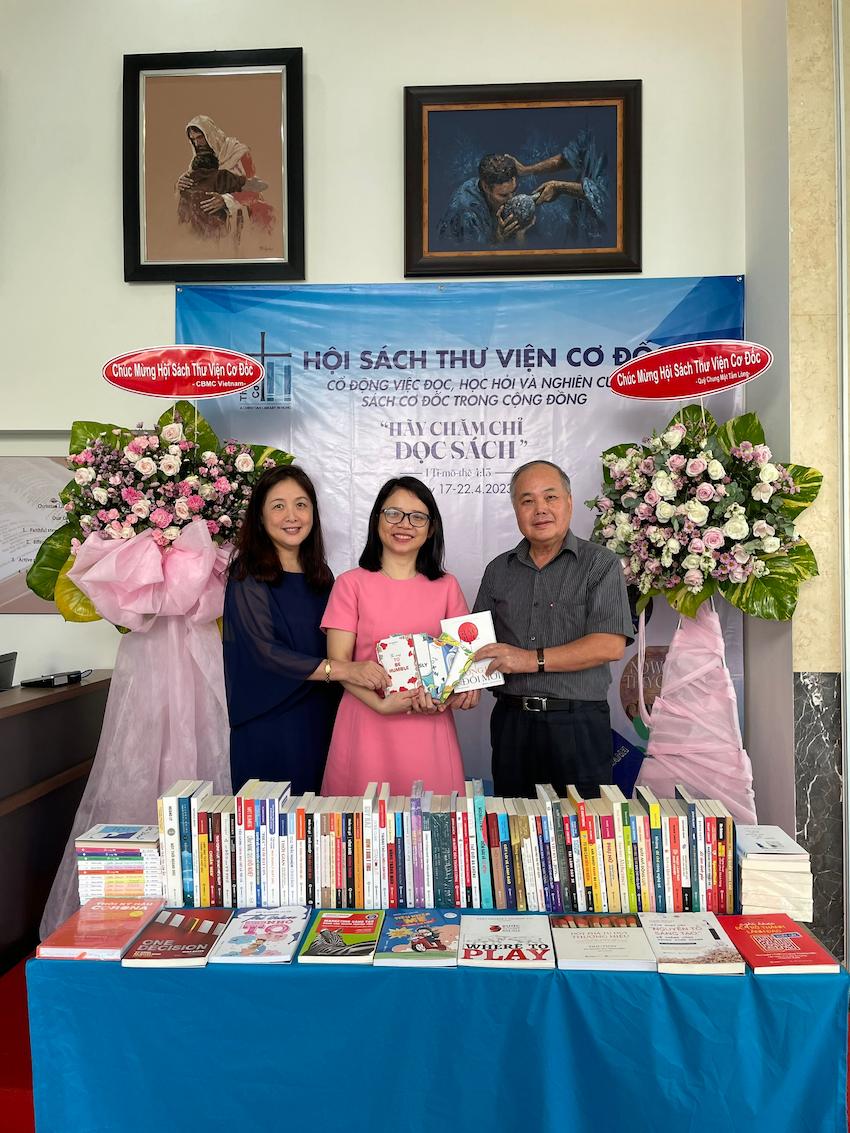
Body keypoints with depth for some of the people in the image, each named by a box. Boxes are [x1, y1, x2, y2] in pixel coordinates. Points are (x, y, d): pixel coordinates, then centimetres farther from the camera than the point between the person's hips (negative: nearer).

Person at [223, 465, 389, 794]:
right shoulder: (249, 575, -8)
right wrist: (342, 670, -27)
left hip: (320, 719, 5)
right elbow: (264, 651, -18)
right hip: (268, 724, -5)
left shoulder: (320, 575, 8)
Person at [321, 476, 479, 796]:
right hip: (366, 722, -2)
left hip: (428, 725, 2)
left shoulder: (446, 587, 9)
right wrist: (382, 704, -18)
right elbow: (338, 661, -4)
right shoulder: (351, 583, 2)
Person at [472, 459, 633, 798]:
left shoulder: (600, 564, -2)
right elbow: (480, 641, 13)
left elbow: (610, 645, -13)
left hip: (577, 723, -3)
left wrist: (533, 660, -15)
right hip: (511, 722, 4)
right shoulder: (499, 570, 12)